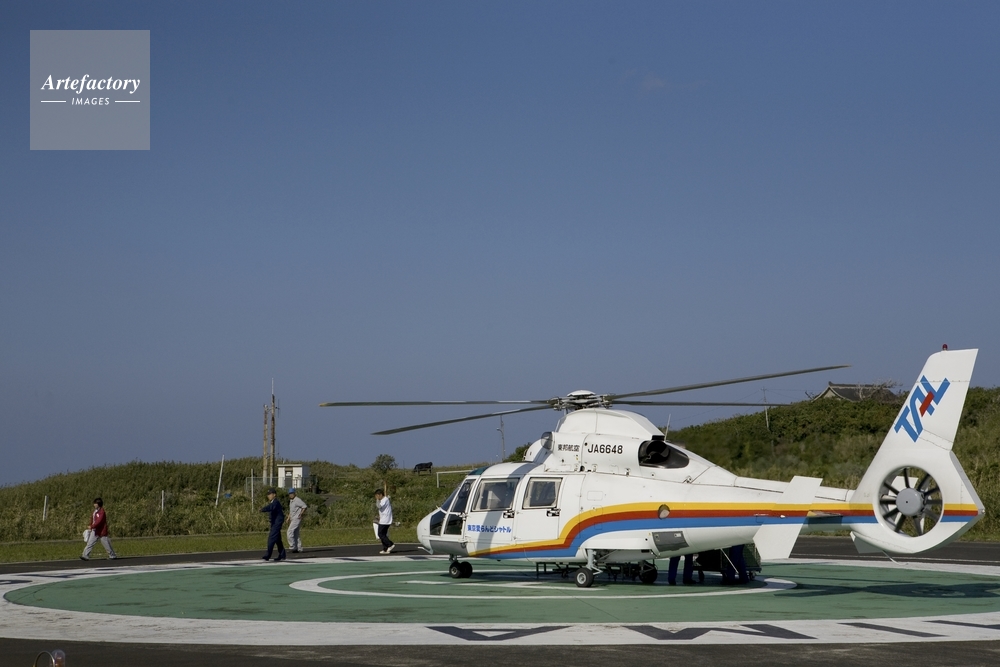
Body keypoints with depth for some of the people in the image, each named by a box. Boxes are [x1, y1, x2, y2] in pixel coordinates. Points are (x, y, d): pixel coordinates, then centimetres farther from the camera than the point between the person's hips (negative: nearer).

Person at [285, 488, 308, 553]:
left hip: (297, 518, -10)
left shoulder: (297, 500, -14)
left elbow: (305, 507, -19)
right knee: (296, 534, 10)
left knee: (290, 531, -14)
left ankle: (293, 547, -10)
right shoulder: (290, 501, 16)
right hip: (293, 519, 10)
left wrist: (300, 514, -19)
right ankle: (299, 549, 12)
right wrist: (288, 518, 20)